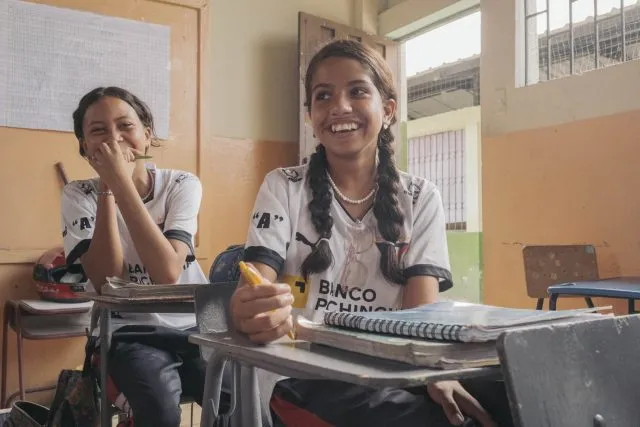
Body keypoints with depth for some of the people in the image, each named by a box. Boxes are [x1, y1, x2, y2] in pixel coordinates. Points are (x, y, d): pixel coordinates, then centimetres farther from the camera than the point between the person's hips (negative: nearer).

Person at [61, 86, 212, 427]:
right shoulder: (79, 195, -4)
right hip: (130, 333, -1)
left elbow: (167, 272, -22)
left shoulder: (182, 184, -6)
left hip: (194, 325, 1)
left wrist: (122, 182, -23)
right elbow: (106, 282, -19)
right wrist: (108, 188, -19)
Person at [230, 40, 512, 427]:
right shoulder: (283, 188, 4)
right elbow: (255, 285, -9)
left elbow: (421, 307, -4)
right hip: (308, 379, -3)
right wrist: (250, 311, -35)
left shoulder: (421, 198, 7)